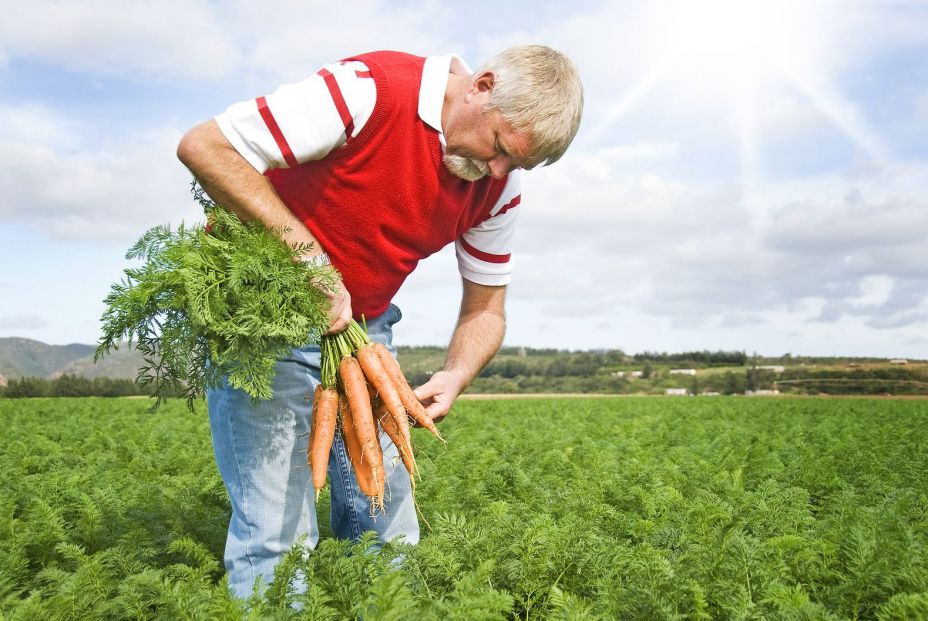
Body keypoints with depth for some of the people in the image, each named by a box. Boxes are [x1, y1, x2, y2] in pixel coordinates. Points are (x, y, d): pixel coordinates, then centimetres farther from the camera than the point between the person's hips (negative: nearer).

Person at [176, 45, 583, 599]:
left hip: (365, 324, 6)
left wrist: (455, 377, -18)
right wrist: (312, 261, -28)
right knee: (279, 530, -8)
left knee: (387, 520, 7)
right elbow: (203, 147, -24)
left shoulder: (499, 184, -4)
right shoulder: (371, 90, -24)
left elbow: (485, 311, 4)